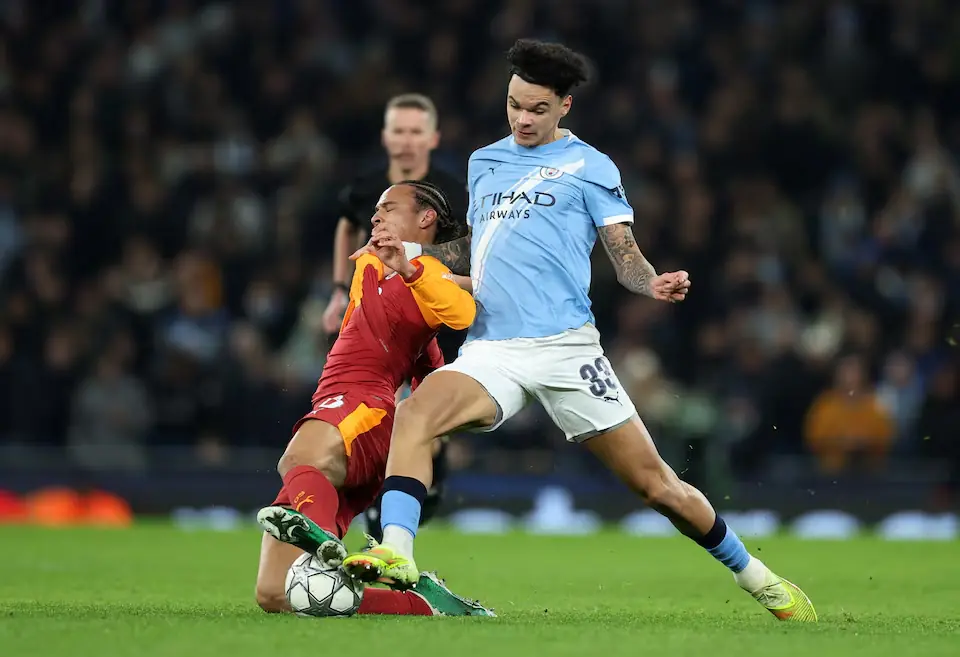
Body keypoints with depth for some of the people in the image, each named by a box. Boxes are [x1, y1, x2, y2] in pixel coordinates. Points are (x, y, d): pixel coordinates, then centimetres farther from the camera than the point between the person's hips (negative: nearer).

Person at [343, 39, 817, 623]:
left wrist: (653, 284, -18)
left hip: (564, 346, -3)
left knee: (655, 483, -3)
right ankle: (396, 555, -34)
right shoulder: (484, 163, 20)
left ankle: (759, 580, 14)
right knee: (413, 417, -27)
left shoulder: (590, 167, 7)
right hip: (490, 350, 3)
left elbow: (624, 253, 3)